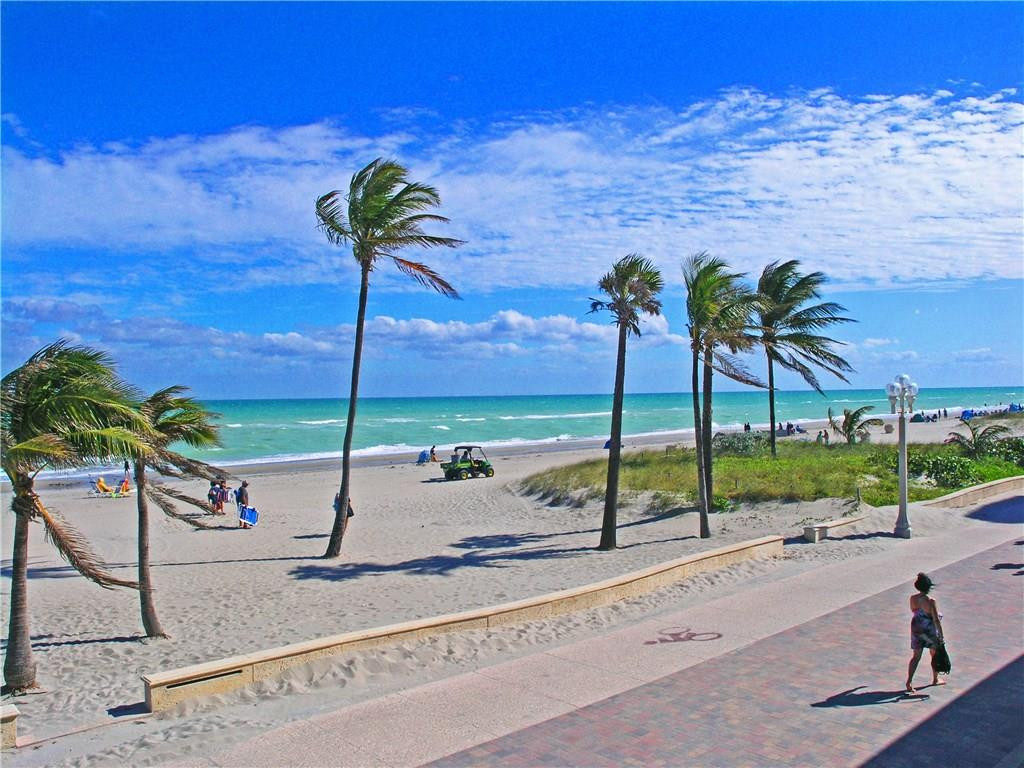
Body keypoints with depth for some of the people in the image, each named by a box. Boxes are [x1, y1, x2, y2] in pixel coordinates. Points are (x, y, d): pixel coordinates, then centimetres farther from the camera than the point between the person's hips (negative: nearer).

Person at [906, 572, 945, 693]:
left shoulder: (912, 599, -9)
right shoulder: (931, 601, -24)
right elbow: (936, 621, -21)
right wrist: (941, 636, -14)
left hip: (916, 630, 4)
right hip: (930, 632, -4)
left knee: (916, 656, 9)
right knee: (935, 655, 21)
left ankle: (909, 682, -2)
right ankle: (935, 680, 39)